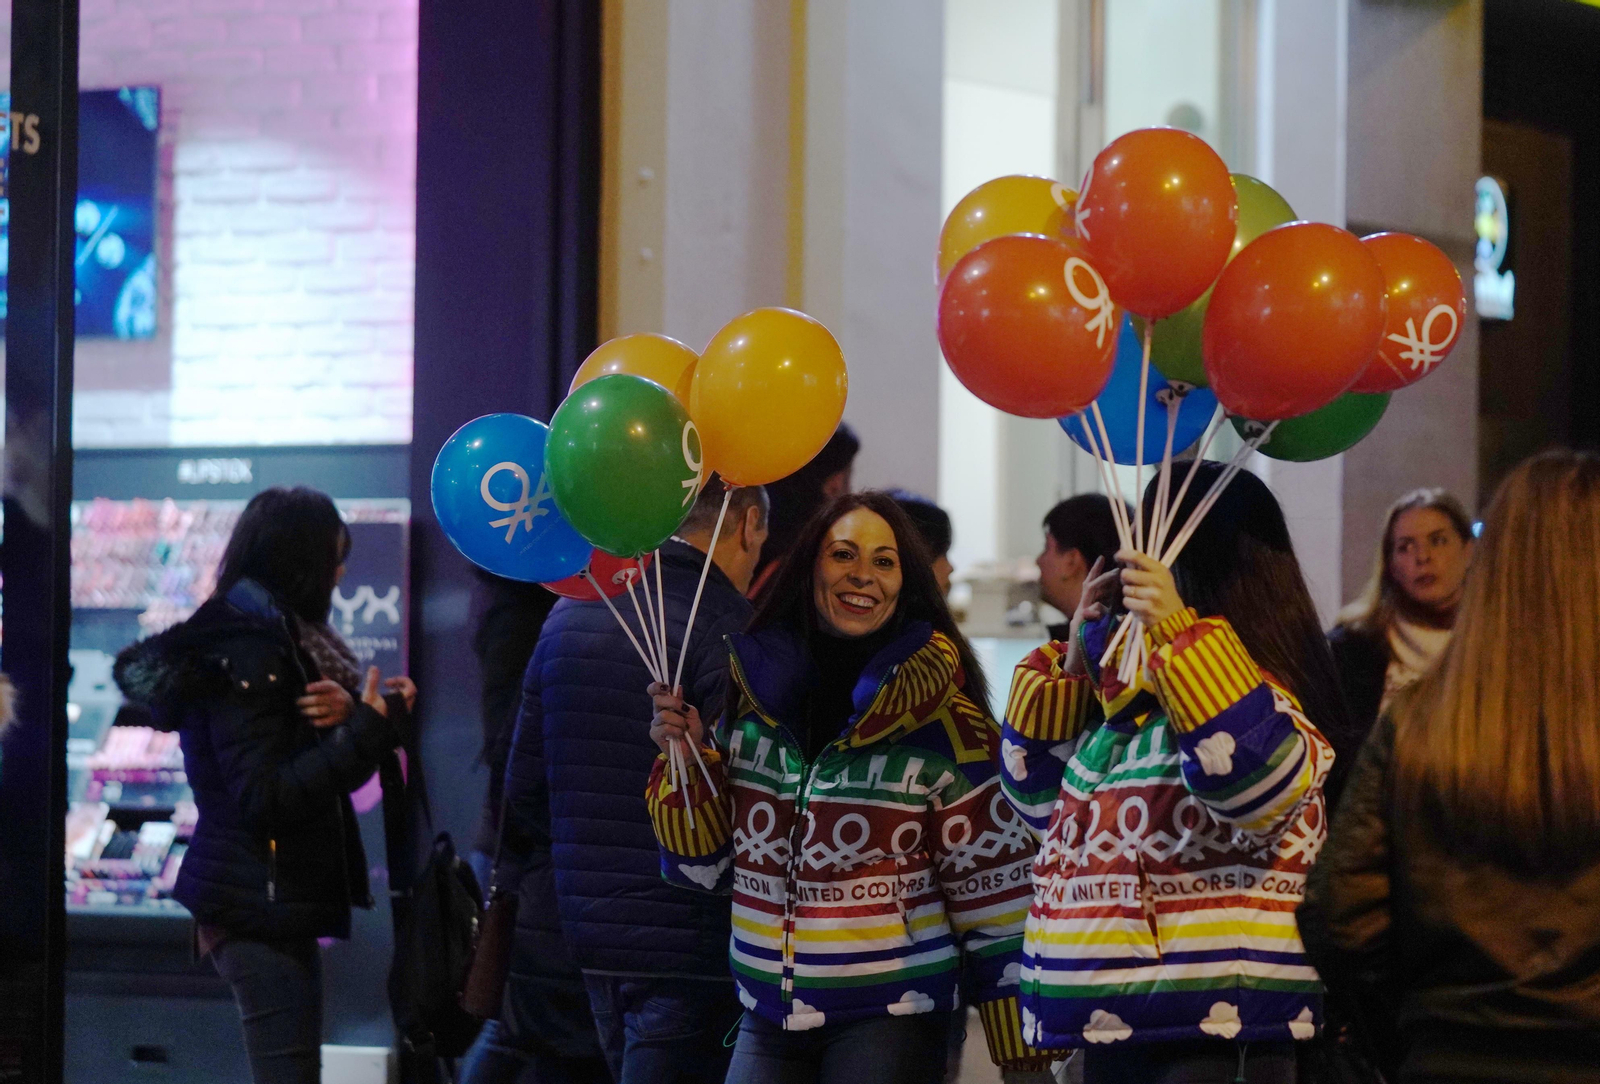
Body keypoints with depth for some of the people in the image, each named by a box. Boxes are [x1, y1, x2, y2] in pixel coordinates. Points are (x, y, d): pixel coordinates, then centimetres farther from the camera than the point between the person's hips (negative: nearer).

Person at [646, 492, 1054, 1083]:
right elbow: (704, 867, 10)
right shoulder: (753, 694, 3)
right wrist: (687, 761, -6)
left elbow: (997, 898, -7)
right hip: (768, 1018, 4)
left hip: (892, 1018, -4)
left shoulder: (944, 724, -9)